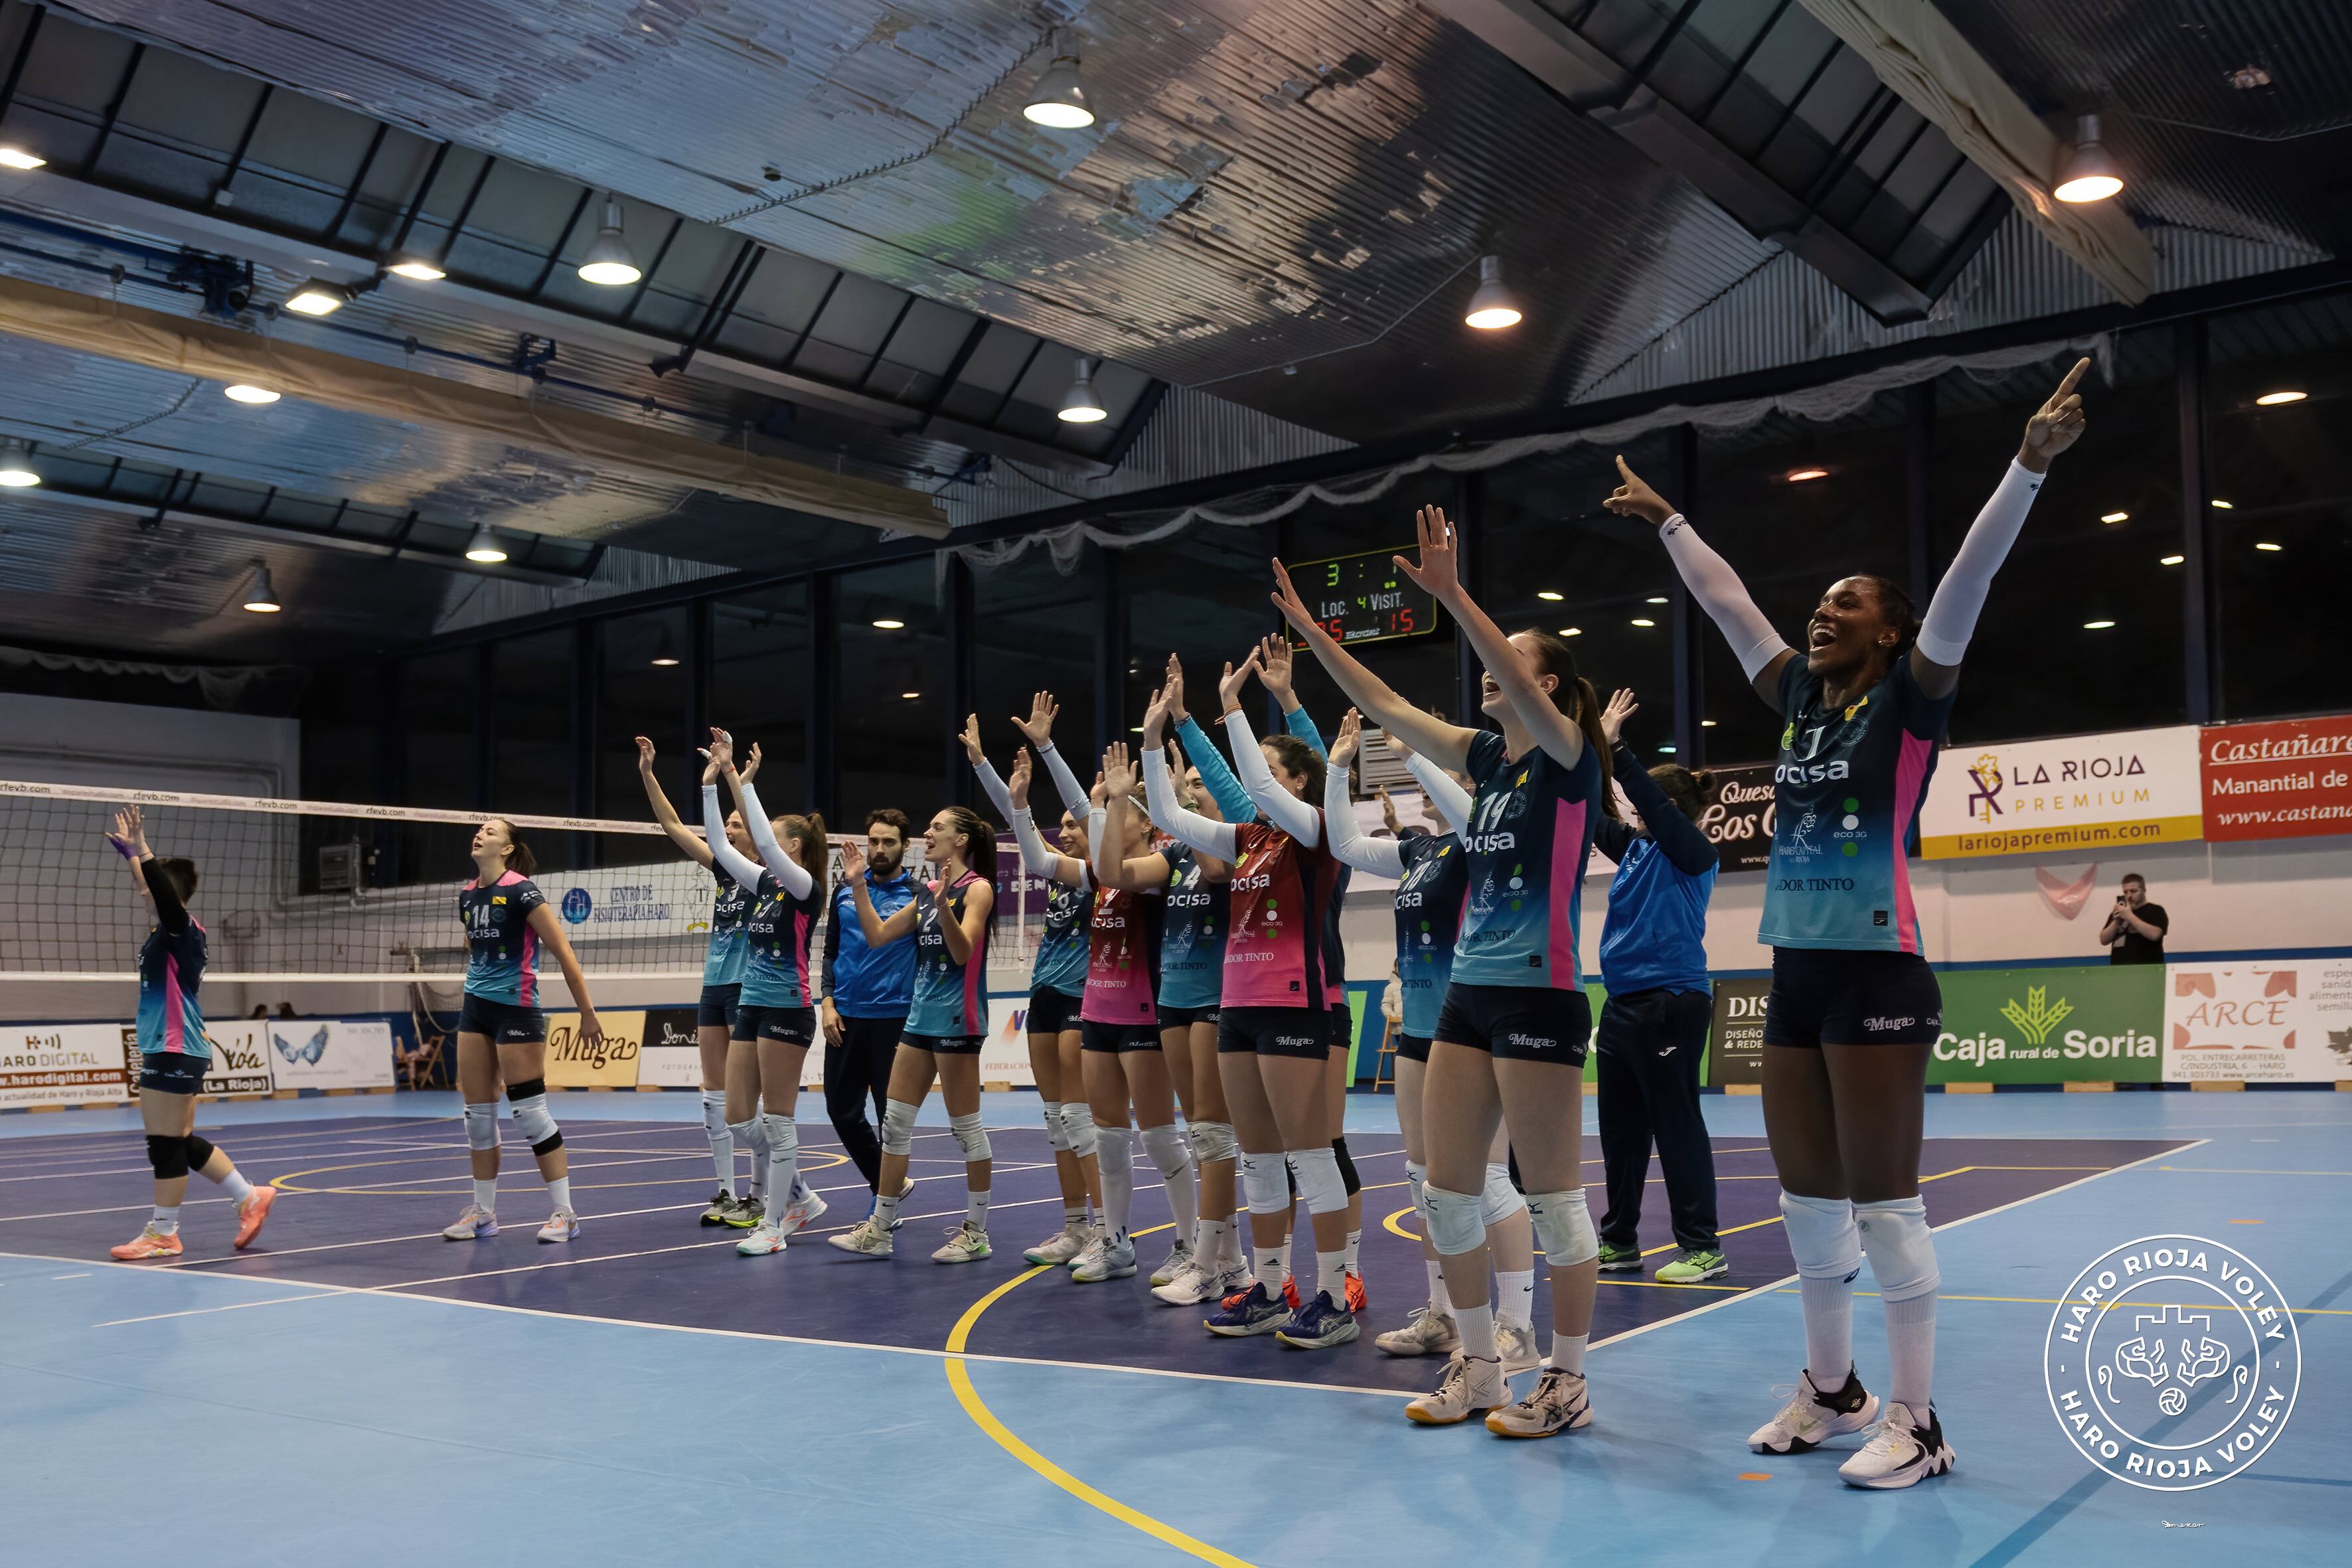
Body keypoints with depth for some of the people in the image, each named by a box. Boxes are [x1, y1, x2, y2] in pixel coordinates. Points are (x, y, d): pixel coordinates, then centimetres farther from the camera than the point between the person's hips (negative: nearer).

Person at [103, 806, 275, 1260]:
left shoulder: (182, 930, -12)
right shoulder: (165, 930, 13)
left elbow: (167, 895, -30)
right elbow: (151, 889, 30)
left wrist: (141, 849, -34)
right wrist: (130, 852, 34)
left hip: (175, 1051, -10)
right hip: (162, 1050, 10)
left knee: (167, 1142, -3)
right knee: (181, 1142, 14)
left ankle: (163, 1235, 5)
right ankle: (250, 1198, 20)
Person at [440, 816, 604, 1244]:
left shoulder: (521, 890, -13)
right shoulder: (467, 895, 9)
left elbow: (564, 952, -13)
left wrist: (587, 1014, -14)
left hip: (516, 1011, -7)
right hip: (475, 1010, 7)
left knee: (529, 1110, -7)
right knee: (477, 1112, 7)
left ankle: (564, 1213, 0)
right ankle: (483, 1212, 17)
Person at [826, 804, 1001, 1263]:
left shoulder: (977, 889, -8)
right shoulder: (926, 892, 14)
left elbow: (962, 951, -19)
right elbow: (877, 934, 16)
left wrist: (944, 906, -33)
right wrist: (858, 886, 9)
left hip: (957, 1019, -8)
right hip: (921, 1016, 8)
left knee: (965, 1126, -1)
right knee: (895, 1121, 7)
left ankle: (976, 1231, 9)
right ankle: (880, 1229, 13)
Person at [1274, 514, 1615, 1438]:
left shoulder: (1569, 760, -7)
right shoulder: (1488, 758, 13)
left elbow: (1522, 689, -26)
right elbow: (1384, 706, 13)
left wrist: (1452, 597, -35)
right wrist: (1309, 630, 9)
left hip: (1541, 998, -8)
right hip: (1469, 993, 8)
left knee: (1553, 1196, 0)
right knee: (1447, 1189, 8)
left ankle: (1567, 1380, 11)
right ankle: (1477, 1367, 20)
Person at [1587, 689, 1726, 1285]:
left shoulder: (1693, 853, -7)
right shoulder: (1636, 849, 13)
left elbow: (1650, 803, -21)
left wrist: (1613, 747, -22)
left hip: (1671, 1003, -8)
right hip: (1624, 1003, 8)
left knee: (1676, 1125, -4)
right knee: (1620, 1128, 11)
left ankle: (1703, 1247, 4)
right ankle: (1619, 1242, 20)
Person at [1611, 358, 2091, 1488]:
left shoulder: (1908, 703, -3)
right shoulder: (1800, 702, 12)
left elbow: (1965, 585, -15)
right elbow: (1729, 605, 22)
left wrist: (2029, 466, -25)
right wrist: (1668, 524, 29)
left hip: (1877, 977, -7)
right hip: (1795, 978, 7)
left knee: (1882, 1203, -3)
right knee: (1807, 1202, 12)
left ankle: (1916, 1422, 7)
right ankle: (1832, 1391, 26)